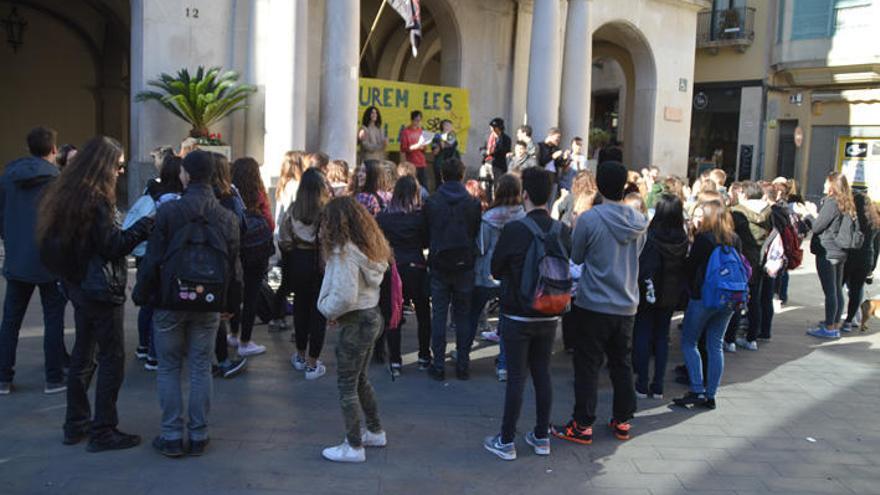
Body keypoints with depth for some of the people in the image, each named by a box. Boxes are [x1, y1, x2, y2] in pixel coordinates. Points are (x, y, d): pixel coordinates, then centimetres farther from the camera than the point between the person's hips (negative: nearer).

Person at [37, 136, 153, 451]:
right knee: (112, 358, -1)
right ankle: (103, 432, 4)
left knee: (83, 354, 17)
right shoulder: (96, 200, -17)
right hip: (102, 289, -9)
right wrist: (147, 224, -14)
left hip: (79, 286, 9)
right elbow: (112, 245, -17)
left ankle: (76, 424, 26)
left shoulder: (66, 194, 10)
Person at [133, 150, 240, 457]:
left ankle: (172, 436, 13)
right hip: (208, 305, 3)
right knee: (201, 369, 10)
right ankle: (198, 436, 15)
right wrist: (229, 304, 12)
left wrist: (142, 293, 5)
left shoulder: (168, 211, -10)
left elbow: (153, 259, -9)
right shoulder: (228, 218, 0)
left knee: (169, 368, 10)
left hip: (170, 302, -2)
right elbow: (233, 265, 4)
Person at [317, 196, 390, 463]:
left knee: (347, 386, 4)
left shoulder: (344, 251, -22)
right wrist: (335, 311, 6)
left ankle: (354, 446, 14)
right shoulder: (370, 247, 6)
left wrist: (328, 310, -8)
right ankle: (375, 432, 35)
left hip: (355, 323, -9)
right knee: (360, 379, 22)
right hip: (372, 316, 9)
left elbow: (344, 296, -29)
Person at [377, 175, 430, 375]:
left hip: (392, 269, 0)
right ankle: (424, 357, 25)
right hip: (416, 268, 0)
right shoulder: (421, 216, -9)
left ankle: (395, 362, 8)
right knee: (423, 314, 15)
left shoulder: (382, 217, -7)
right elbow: (426, 242, 1)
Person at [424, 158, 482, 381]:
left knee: (439, 315, 7)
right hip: (465, 266, 0)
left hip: (439, 265, 0)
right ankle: (463, 364, 12)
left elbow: (426, 235, 2)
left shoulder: (431, 203, -5)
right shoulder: (473, 203, -6)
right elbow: (478, 234, 1)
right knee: (463, 316, 9)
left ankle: (439, 365, 9)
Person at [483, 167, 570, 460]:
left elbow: (496, 270, -5)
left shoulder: (514, 230, -17)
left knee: (516, 377, 2)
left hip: (517, 316, -4)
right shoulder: (563, 231, -4)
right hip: (549, 316, 4)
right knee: (542, 374, 14)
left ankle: (506, 442, 11)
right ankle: (542, 437, 24)